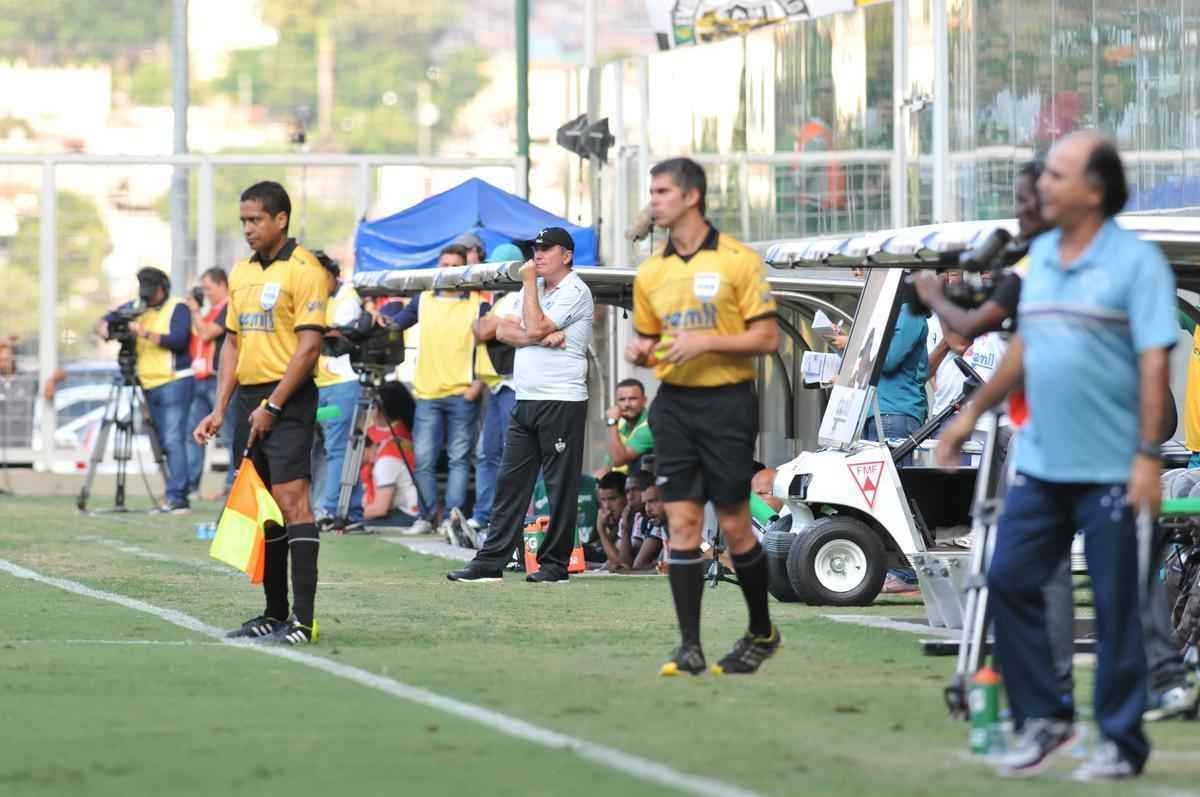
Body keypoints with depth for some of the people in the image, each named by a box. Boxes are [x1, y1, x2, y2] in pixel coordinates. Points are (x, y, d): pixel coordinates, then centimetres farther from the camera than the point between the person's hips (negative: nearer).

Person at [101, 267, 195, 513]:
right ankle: (174, 495, 10)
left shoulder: (177, 308, -5)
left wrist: (145, 333, -22)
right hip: (150, 385, 7)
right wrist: (105, 327, -5)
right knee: (164, 443, 7)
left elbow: (179, 339, -17)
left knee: (173, 440, -16)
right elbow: (109, 318, 18)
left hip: (175, 382, -7)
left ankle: (177, 497, -21)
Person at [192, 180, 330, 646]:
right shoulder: (241, 273, 15)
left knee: (291, 500, -14)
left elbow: (309, 346, -15)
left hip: (289, 400, -8)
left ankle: (303, 621, -16)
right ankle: (275, 614, 16)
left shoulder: (303, 270, -9)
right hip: (249, 399, 8)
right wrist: (220, 408, 11)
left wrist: (273, 405, -16)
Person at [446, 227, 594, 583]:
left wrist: (530, 283, -7)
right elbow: (503, 330, 8)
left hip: (562, 403, -8)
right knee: (509, 483, 5)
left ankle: (555, 563, 3)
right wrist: (543, 337, -10)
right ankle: (490, 562, 5)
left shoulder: (574, 292, -7)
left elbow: (535, 328, -17)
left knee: (561, 485, -2)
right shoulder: (534, 287, 18)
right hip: (526, 402, 8)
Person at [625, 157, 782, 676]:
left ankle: (762, 633, 19)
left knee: (734, 526, 0)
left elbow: (767, 337, -8)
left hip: (727, 402, -4)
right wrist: (640, 352, -3)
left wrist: (707, 341, -20)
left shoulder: (738, 260, -6)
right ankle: (690, 646, -2)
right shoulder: (651, 272, 10)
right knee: (681, 524, -3)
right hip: (674, 404, 4)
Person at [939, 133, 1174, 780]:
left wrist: (1148, 454, -19)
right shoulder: (1041, 255, 11)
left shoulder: (1136, 261, -9)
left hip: (1110, 472, -7)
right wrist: (974, 413, 23)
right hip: (1039, 462, 7)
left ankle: (1121, 743, 10)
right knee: (1008, 582, 4)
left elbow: (1154, 363, -13)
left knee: (1115, 606, 0)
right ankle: (1043, 719, 17)